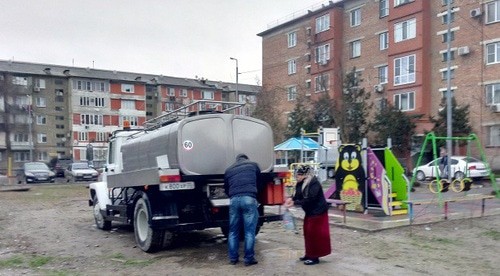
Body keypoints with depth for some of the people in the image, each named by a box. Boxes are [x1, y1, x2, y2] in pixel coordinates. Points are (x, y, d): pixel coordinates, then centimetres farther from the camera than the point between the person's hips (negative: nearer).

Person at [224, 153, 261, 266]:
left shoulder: (229, 169, 23)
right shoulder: (253, 165, 19)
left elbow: (226, 188, 25)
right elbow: (258, 181, 31)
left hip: (234, 199, 3)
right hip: (249, 198, -2)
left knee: (233, 231, 12)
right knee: (249, 231, 2)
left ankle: (233, 258, 17)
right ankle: (249, 258, 4)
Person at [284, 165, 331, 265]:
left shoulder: (314, 184, -25)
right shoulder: (301, 183, 2)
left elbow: (309, 200, -29)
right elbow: (298, 195, 2)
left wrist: (294, 203, -29)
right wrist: (291, 199, -20)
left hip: (318, 211, -9)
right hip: (309, 211, 9)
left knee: (315, 233, -5)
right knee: (307, 232, 13)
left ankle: (315, 257, 4)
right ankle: (309, 254, 24)